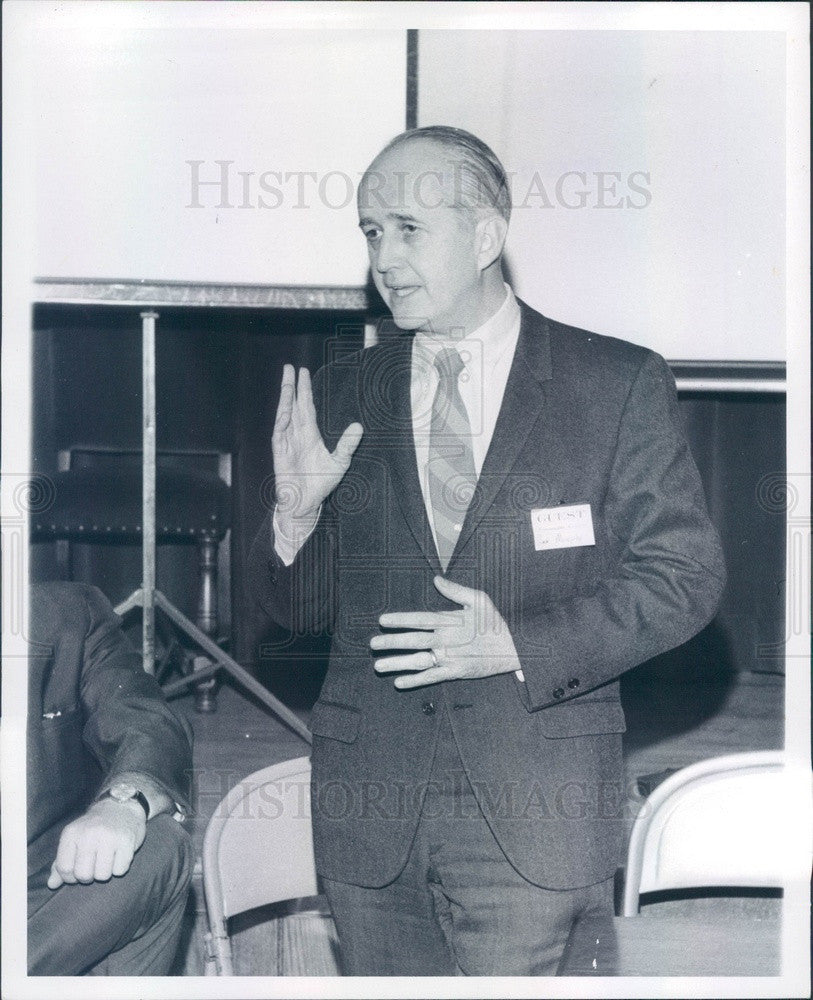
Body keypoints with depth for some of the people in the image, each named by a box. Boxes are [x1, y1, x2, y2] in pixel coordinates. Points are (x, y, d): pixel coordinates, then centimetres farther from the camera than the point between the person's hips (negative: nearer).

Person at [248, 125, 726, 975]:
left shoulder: (619, 384, -1)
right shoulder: (340, 395, 7)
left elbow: (685, 572, -3)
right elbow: (297, 608, 10)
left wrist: (521, 645, -15)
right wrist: (298, 511, -12)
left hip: (532, 809, -3)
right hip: (368, 802, 3)